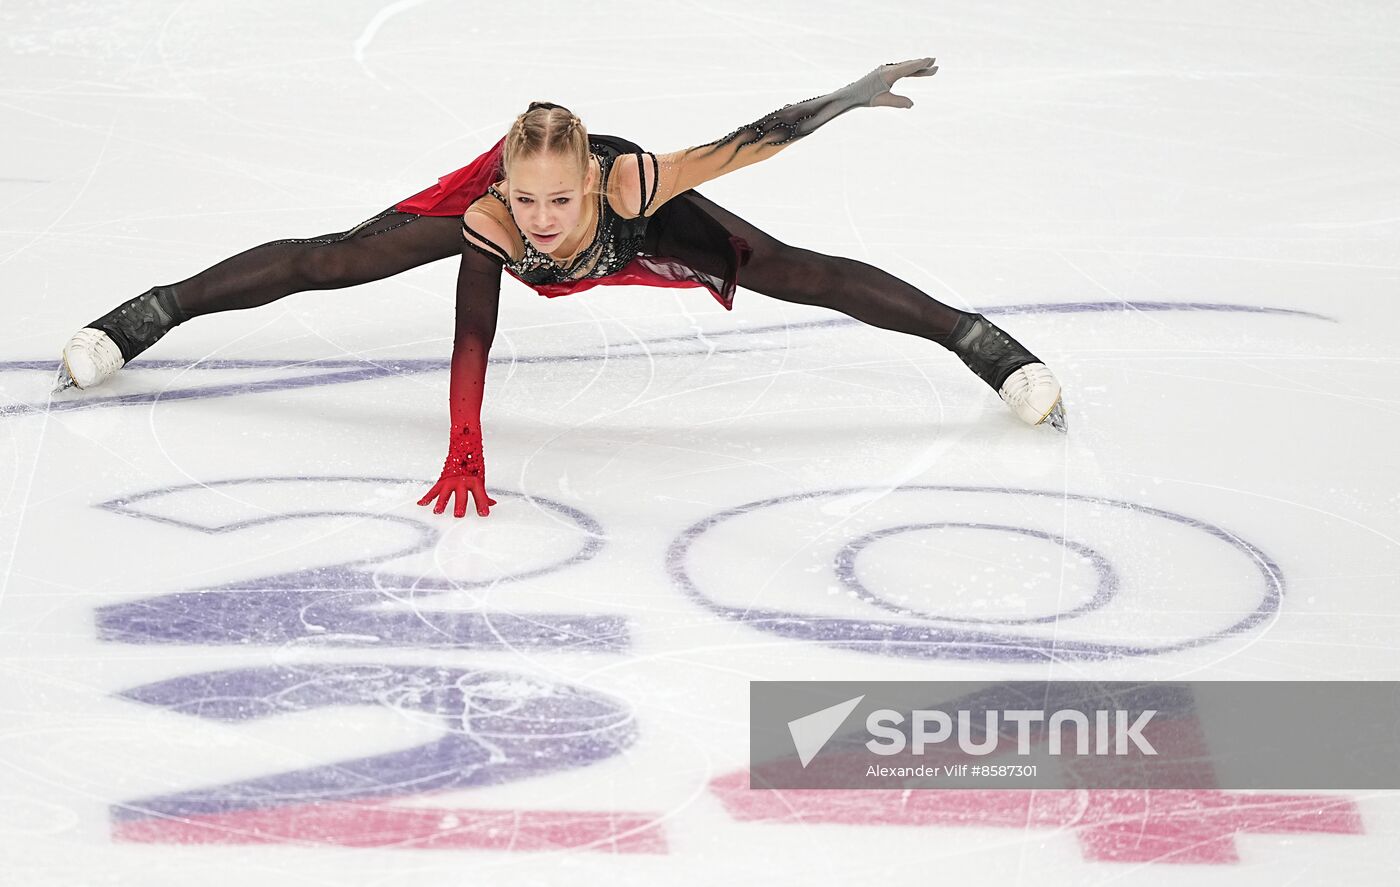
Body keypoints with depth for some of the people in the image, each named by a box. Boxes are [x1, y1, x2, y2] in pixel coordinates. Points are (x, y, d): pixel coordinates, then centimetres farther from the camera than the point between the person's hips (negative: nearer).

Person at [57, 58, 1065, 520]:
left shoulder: (632, 186, -46)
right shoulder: (489, 216, -44)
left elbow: (749, 142, -45)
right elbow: (471, 344, -44)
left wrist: (852, 96, -48)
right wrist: (464, 454, -50)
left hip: (634, 236, 0)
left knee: (801, 274, 1)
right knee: (324, 262, 3)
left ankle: (981, 340, 18)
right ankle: (144, 315, 22)